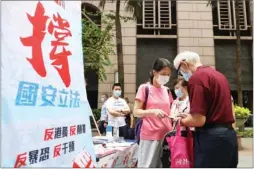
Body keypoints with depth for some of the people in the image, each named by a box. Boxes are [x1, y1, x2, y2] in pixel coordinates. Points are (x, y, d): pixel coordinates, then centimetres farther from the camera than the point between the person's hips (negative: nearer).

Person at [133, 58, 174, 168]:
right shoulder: (144, 88, -4)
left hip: (166, 135, 5)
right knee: (147, 165, -2)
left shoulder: (167, 90, 13)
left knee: (163, 165, 8)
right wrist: (153, 111, -22)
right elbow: (136, 112, -7)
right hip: (150, 136, -5)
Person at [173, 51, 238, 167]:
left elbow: (199, 120, -21)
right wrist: (189, 116, 21)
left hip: (211, 138, -9)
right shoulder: (218, 74, 14)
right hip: (228, 135, 9)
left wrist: (181, 121, -1)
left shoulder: (196, 78, -15)